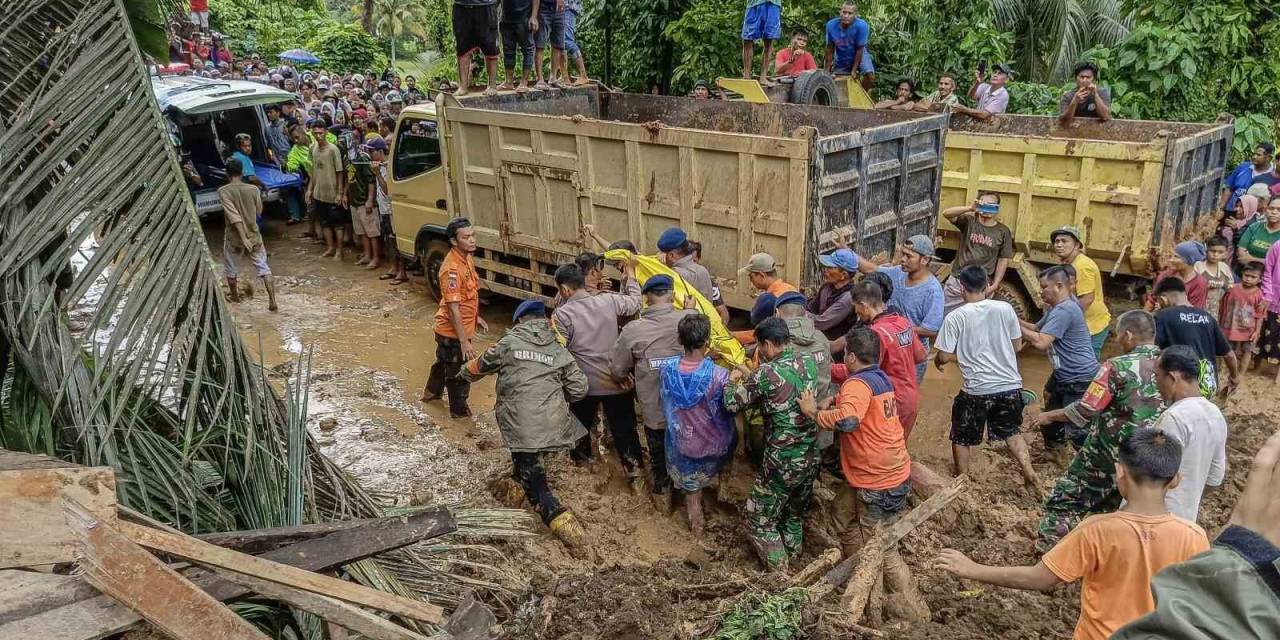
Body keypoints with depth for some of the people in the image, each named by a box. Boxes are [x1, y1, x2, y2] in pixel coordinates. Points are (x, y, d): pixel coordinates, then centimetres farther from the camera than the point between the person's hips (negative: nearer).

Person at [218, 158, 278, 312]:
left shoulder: (223, 191, -14)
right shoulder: (254, 189, -7)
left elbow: (233, 215, -22)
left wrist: (243, 237, -24)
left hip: (234, 237, -1)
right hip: (254, 235, 1)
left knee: (230, 268, 21)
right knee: (263, 267, 7)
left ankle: (234, 295, 40)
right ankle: (272, 301, -1)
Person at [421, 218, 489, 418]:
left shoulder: (466, 258, 0)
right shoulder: (452, 268, -30)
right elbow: (453, 309, -29)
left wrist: (476, 317, 21)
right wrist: (464, 341, -26)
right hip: (454, 333, -9)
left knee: (443, 361, 30)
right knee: (459, 372, 9)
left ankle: (431, 392, 53)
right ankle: (459, 411, 29)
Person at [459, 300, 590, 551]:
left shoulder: (509, 342, 2)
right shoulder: (559, 351, 10)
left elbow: (481, 365, 16)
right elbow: (579, 387, 6)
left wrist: (463, 373, 38)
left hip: (520, 424, -4)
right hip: (552, 423, 4)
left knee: (531, 475, -2)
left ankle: (557, 516, -15)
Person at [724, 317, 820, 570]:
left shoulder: (767, 373, -20)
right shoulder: (809, 363, -2)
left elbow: (732, 404, -8)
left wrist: (734, 379, 11)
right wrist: (751, 376, 17)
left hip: (782, 463, -6)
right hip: (811, 459, 6)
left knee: (760, 521, 11)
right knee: (796, 515, 26)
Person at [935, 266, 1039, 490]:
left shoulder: (955, 317, -11)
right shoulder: (1005, 308, -2)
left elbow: (944, 356, -9)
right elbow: (1017, 346, 7)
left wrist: (937, 361, 13)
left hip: (976, 390, -3)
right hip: (1010, 385, 4)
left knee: (962, 438, 18)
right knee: (1012, 431, 27)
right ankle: (1029, 473, 15)